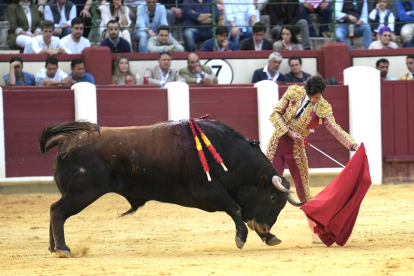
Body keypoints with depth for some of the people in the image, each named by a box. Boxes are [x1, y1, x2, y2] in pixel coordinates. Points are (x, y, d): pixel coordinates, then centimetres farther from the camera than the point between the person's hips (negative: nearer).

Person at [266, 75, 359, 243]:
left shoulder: (322, 108, -7)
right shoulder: (294, 92, -5)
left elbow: (335, 129, -12)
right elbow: (275, 114, -4)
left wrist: (353, 145, -27)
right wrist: (290, 132, -15)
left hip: (296, 149, 0)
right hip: (277, 144, 0)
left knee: (303, 191, 4)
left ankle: (316, 233, 11)